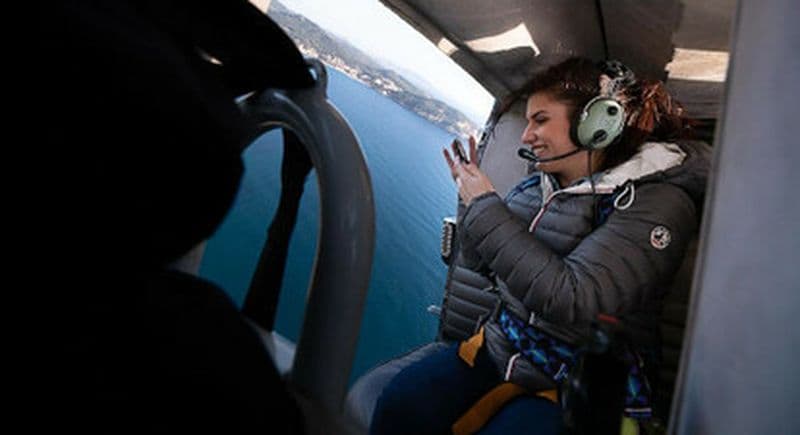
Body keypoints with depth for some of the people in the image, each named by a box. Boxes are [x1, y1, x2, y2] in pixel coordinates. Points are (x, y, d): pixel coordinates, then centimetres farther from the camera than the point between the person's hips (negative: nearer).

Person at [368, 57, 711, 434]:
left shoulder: (656, 201, -13)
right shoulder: (537, 185, 4)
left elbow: (571, 302, -26)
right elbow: (481, 270, 14)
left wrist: (485, 206, -19)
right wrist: (471, 200, -1)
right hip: (500, 346, 5)